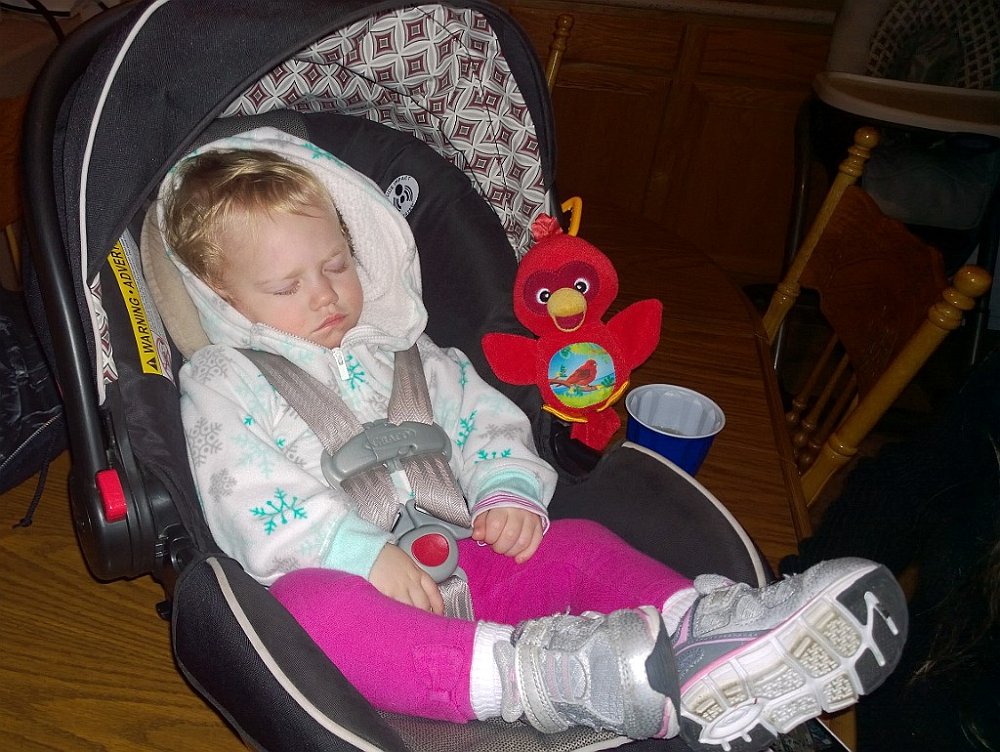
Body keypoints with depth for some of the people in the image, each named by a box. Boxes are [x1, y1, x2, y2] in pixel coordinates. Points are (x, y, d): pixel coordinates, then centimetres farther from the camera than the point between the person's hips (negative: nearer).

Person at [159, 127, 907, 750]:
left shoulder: (396, 348, 18)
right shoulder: (223, 381, 2)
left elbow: (478, 411, 17)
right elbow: (248, 499, -12)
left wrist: (508, 490, -5)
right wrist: (364, 553, -23)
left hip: (448, 564, 5)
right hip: (332, 576, -4)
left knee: (575, 544, -14)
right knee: (310, 607, -39)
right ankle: (533, 674, -55)